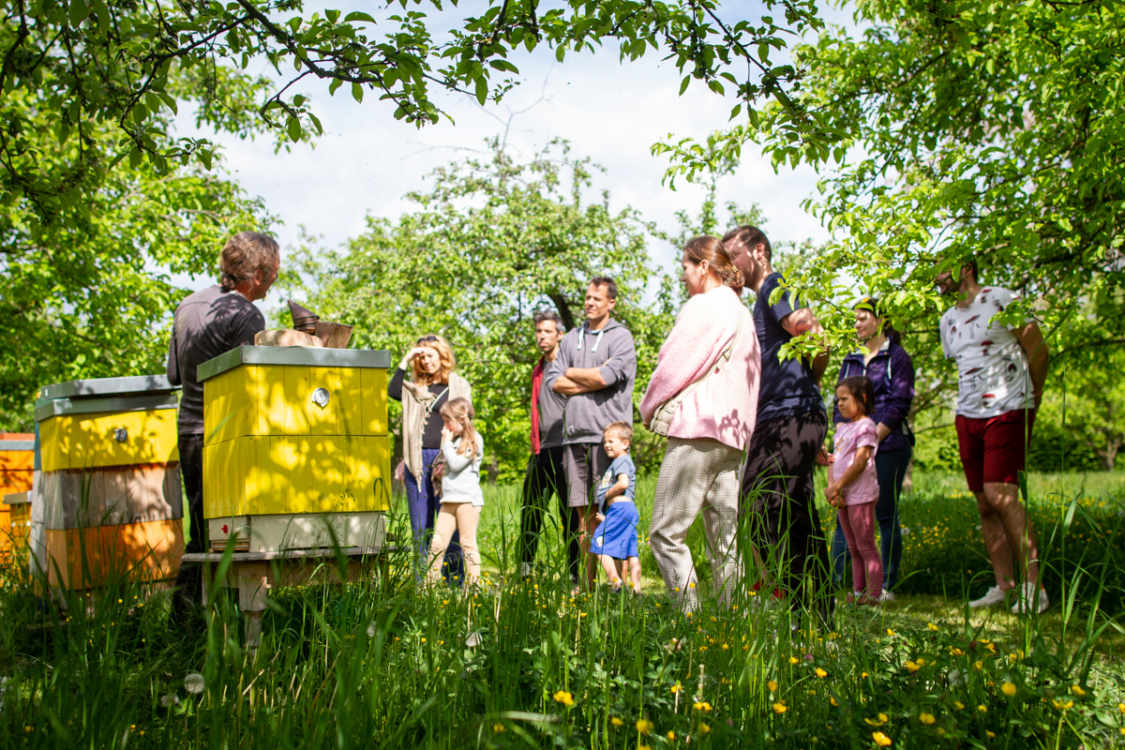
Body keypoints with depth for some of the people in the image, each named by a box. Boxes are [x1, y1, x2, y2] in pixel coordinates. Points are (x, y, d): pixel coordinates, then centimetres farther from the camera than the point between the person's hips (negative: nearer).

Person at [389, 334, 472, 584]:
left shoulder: (459, 385, 8)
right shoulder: (414, 387, 17)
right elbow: (392, 391, -2)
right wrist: (405, 361, -2)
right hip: (418, 459, 3)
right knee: (420, 527, 6)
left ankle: (454, 581, 0)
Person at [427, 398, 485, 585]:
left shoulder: (474, 440, -5)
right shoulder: (454, 441, 20)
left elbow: (456, 464, -14)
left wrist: (446, 443, -6)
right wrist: (439, 471, 12)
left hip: (468, 499, -8)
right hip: (449, 499, 8)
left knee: (468, 543, -4)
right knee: (437, 543, 3)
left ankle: (474, 583, 1)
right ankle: (431, 582, 6)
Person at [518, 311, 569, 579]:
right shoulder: (538, 371, 19)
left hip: (564, 447, -8)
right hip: (542, 451, 8)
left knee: (568, 512, -3)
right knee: (530, 511, 9)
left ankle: (573, 574, 1)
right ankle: (525, 569, 18)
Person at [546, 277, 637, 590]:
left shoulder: (621, 337, 2)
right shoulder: (571, 339, 18)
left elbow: (605, 377, -12)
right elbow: (555, 382, 8)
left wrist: (572, 372, 3)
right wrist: (593, 378, -3)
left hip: (606, 435, -5)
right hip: (575, 434, 5)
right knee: (582, 509, 5)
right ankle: (589, 580, 10)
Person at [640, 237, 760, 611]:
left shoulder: (704, 306, -7)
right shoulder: (743, 312, 19)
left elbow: (674, 366, -8)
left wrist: (649, 408, 9)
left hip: (698, 429, -9)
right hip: (733, 435, 9)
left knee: (665, 532, -8)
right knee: (724, 539, 8)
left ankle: (691, 616, -14)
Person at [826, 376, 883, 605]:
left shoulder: (866, 427, -9)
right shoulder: (843, 428, 17)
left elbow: (860, 462, -17)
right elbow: (834, 460, 12)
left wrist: (837, 486, -16)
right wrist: (831, 486, -4)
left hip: (861, 495, -9)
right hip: (844, 496, 9)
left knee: (866, 547, -5)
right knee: (853, 548, 13)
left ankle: (874, 594, -1)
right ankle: (858, 591, 20)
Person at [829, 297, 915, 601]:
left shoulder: (897, 357, 0)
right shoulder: (851, 361, 16)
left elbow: (898, 405, -7)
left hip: (888, 447, -5)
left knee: (885, 514, -1)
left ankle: (888, 585, 7)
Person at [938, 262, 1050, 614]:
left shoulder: (1002, 301, -5)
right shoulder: (948, 320, 16)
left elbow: (1039, 352, -1)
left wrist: (1028, 402, 5)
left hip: (1007, 412, -7)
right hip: (968, 416, 7)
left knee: (1000, 496, -17)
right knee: (984, 505, 4)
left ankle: (1034, 586, -11)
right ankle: (1004, 586, 10)